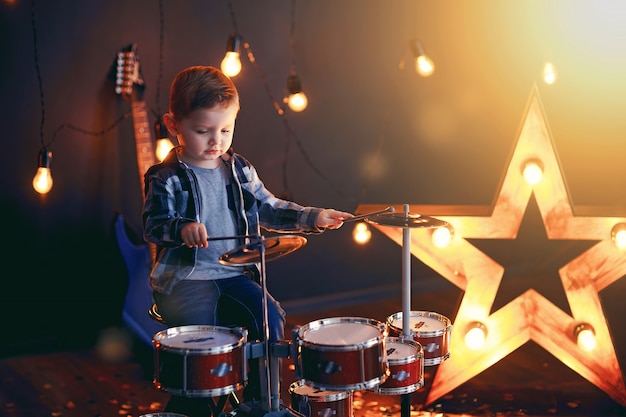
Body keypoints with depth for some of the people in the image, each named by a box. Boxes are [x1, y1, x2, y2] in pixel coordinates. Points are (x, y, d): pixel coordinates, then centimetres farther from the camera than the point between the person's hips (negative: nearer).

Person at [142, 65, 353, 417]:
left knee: (270, 319, -13)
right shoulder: (166, 178, -6)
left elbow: (268, 209, 15)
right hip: (184, 279, -4)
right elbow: (153, 224, -14)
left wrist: (312, 217, 1)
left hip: (234, 274, 5)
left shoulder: (240, 170, 9)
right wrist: (181, 229, -36)